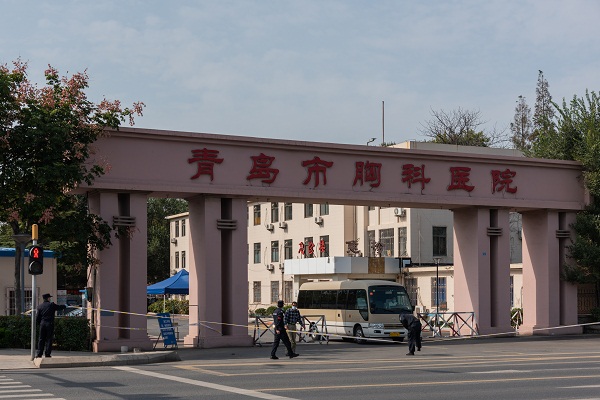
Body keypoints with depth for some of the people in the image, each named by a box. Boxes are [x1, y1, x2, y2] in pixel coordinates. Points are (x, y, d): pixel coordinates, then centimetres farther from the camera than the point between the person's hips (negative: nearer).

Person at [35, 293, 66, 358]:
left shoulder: (40, 306, 5)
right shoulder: (52, 305, -4)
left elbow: (37, 318, 5)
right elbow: (60, 307, 8)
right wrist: (65, 306, 29)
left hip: (42, 324, 3)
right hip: (50, 324, -3)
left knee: (41, 339, 6)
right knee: (49, 339, 1)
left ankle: (39, 354, 2)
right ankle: (47, 354, 0)